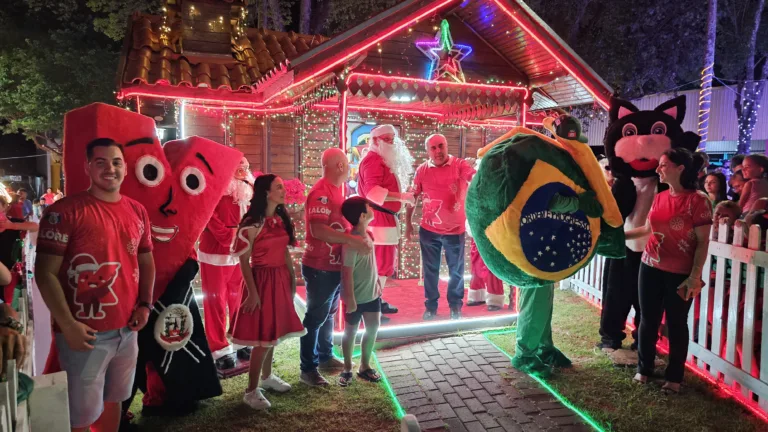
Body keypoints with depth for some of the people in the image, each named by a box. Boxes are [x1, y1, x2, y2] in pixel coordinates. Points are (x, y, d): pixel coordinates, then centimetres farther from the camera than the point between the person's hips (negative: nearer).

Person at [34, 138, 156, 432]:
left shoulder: (137, 211, 8)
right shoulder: (65, 211, -11)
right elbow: (45, 273, -13)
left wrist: (145, 304, 3)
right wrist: (67, 325, -17)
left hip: (127, 329, 6)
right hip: (86, 332, -5)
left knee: (113, 400, 20)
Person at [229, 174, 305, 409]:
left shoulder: (281, 219, 7)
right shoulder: (252, 224, -16)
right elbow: (244, 261, -15)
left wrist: (292, 279, 12)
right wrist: (252, 292, -17)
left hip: (281, 279, 7)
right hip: (262, 280, -7)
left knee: (273, 332, 18)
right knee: (263, 337, -2)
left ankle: (267, 376, 36)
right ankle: (251, 390, 13)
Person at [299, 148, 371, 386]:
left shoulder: (335, 189, 10)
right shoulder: (320, 192, -21)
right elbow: (318, 230, -31)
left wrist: (359, 234, 9)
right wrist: (352, 240, -34)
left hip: (336, 265, 9)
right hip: (320, 268, -9)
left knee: (329, 314, 21)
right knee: (315, 318, 1)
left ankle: (325, 357, 36)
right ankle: (308, 369, 14)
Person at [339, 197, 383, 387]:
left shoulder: (367, 235, 2)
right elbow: (347, 272, -23)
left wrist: (377, 283, 17)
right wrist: (350, 298, -21)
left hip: (371, 293, 8)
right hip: (356, 296, -8)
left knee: (373, 328, 14)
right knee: (351, 331, 10)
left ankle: (365, 366, 30)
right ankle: (347, 368, 28)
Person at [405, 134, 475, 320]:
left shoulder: (460, 165, -9)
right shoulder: (422, 170, -2)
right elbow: (413, 196, 5)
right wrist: (408, 223, 6)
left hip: (455, 229, -1)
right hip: (429, 229, 2)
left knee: (456, 270, 14)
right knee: (430, 270, 13)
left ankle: (455, 306, 32)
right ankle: (430, 306, 29)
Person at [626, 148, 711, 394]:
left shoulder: (697, 200, -11)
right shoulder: (659, 198, 6)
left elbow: (703, 242, -12)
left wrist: (695, 277, -16)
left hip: (680, 274, -5)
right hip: (650, 268, 5)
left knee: (676, 324, 8)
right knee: (648, 320, 12)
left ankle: (674, 377, 23)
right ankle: (644, 369, 27)